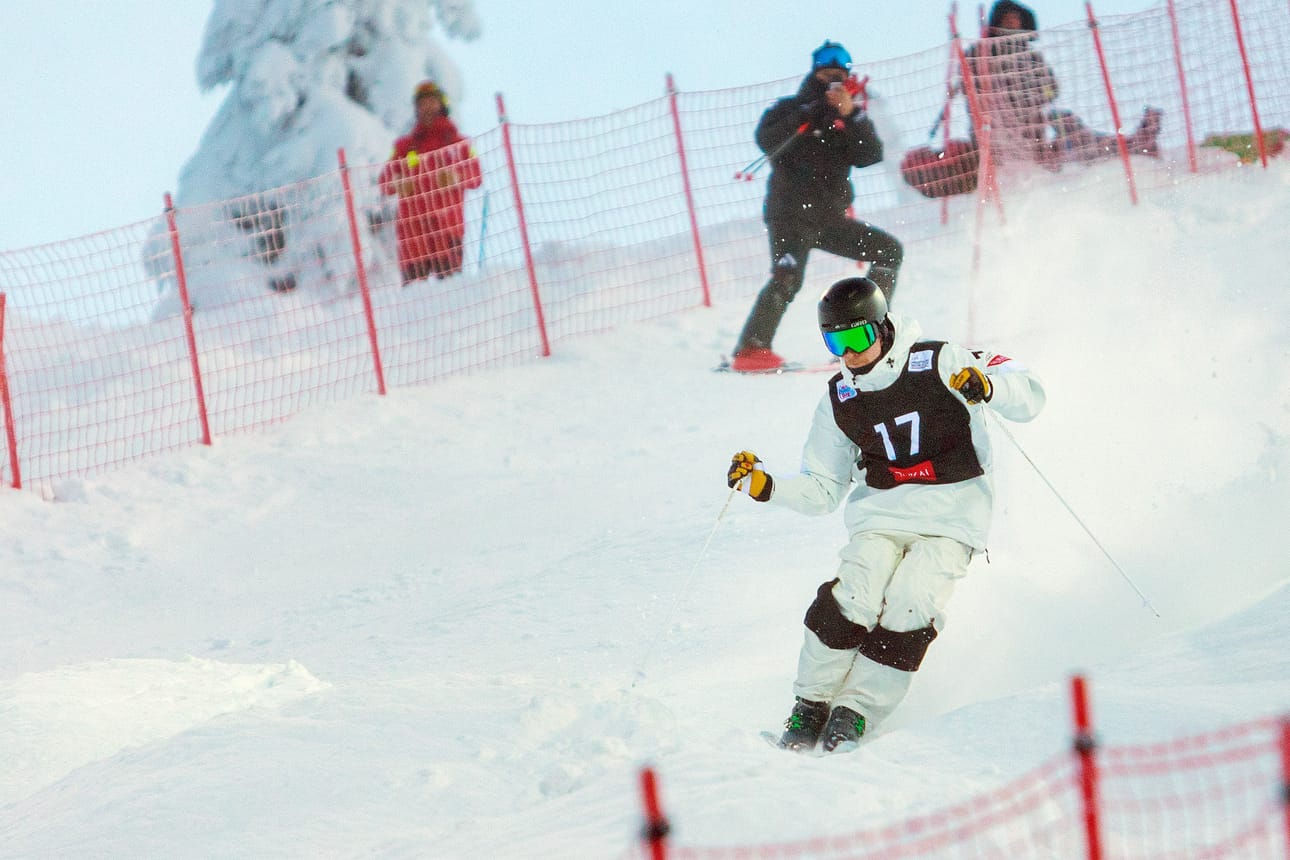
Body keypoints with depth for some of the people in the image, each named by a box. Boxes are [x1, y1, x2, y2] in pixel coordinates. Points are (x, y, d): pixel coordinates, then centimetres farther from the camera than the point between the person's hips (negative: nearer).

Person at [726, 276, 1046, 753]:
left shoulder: (941, 364, -6)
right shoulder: (839, 401, 7)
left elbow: (1029, 396, -11)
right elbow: (821, 490, 15)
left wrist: (986, 384, -32)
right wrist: (764, 486, -2)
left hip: (950, 520, -3)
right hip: (880, 513, 3)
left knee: (908, 613, -23)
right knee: (852, 601, -22)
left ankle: (856, 711, -10)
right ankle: (811, 704, -6)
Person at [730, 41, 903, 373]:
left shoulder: (853, 118, 16)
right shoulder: (790, 109, 5)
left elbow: (870, 156, -2)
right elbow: (767, 140, -16)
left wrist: (851, 115, -16)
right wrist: (813, 113, -20)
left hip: (831, 219, 6)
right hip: (790, 213, -6)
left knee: (889, 250, 5)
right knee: (788, 275, -27)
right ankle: (750, 350, -32)